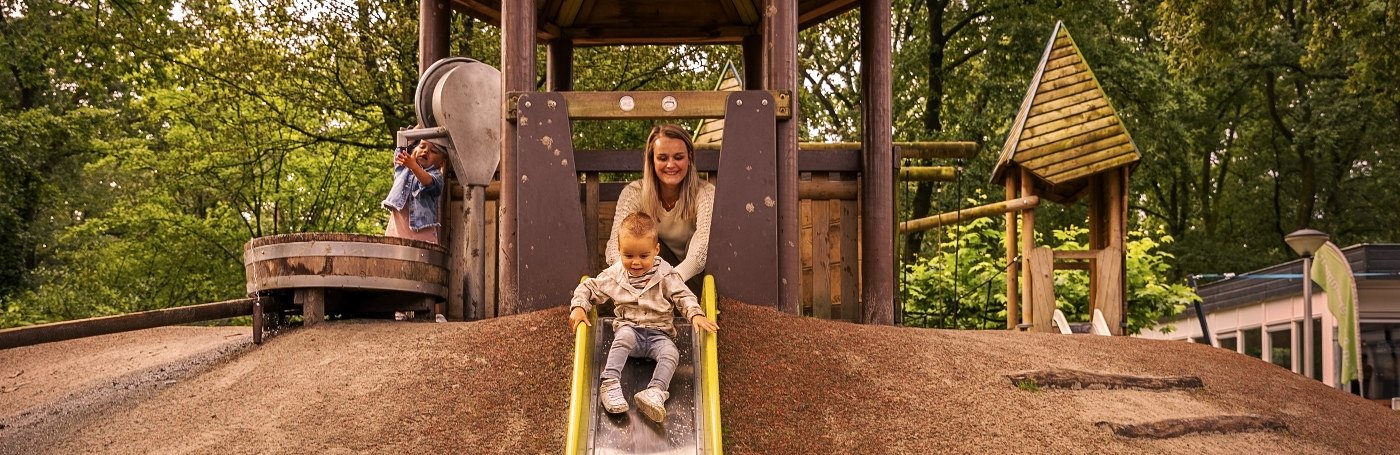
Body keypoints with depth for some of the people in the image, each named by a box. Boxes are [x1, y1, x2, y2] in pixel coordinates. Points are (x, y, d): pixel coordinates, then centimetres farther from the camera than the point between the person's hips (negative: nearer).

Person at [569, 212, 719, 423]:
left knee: (670, 352, -30)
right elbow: (588, 288, 11)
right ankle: (610, 385, -42)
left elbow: (684, 296, -2)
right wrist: (578, 307, -8)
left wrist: (696, 314, -22)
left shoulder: (666, 275, -1)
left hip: (658, 333, 0)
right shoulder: (615, 275, 3)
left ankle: (656, 392, -44)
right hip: (629, 328, 0)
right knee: (624, 335, -35)